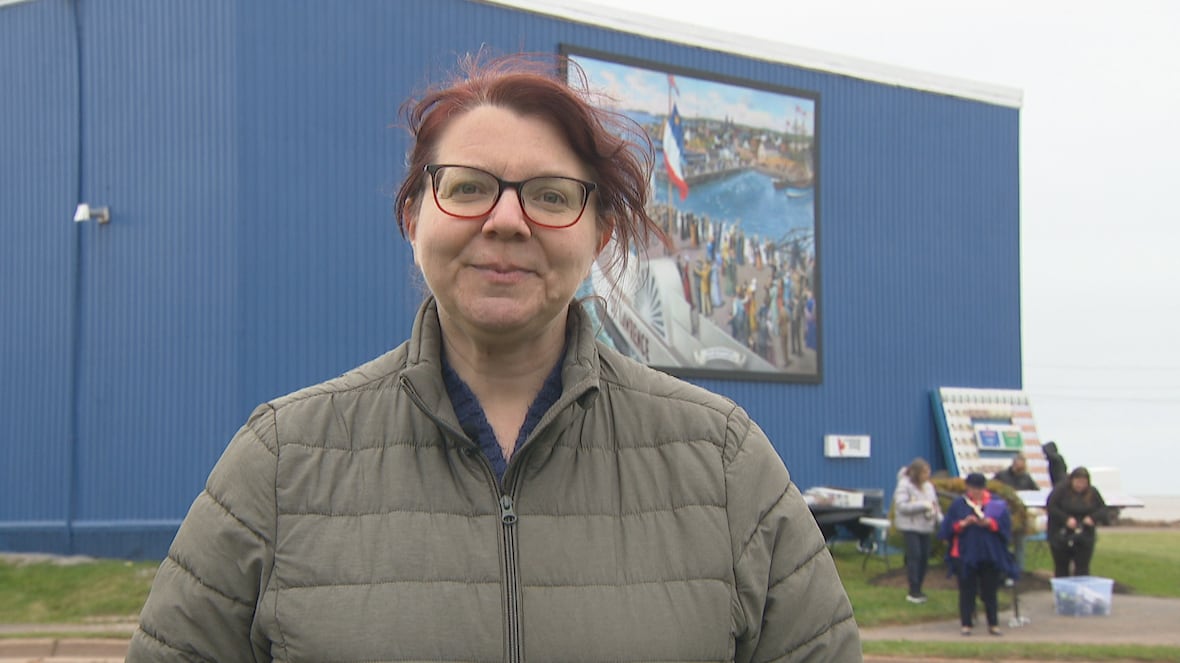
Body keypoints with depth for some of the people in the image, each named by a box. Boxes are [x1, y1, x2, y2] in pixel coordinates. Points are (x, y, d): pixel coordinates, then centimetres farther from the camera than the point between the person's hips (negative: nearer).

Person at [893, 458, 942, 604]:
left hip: (926, 527, 7)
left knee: (924, 557, 5)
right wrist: (923, 505, -23)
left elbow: (935, 504, 19)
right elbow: (902, 505, -20)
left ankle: (917, 589, 16)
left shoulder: (928, 486, 12)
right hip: (910, 527, -7)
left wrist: (940, 520, 2)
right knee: (914, 556, -13)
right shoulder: (904, 486, -10)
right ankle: (913, 592, -9)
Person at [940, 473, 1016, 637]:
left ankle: (993, 623, 11)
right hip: (965, 554, 0)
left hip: (990, 554, 0)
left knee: (990, 591, 4)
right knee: (967, 591, 2)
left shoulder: (996, 503, 4)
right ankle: (966, 623, 7)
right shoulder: (959, 504, 5)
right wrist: (962, 524, -19)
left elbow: (1005, 524, -6)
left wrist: (988, 523, -22)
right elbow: (948, 527, -1)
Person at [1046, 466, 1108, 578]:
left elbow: (1103, 510, 6)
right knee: (1061, 568, 6)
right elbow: (1050, 507, -13)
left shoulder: (1093, 493, 3)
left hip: (1085, 538, 2)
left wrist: (1093, 517, -16)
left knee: (1082, 569, -4)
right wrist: (1066, 519, -24)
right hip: (1061, 536, -2)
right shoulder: (1060, 490, -8)